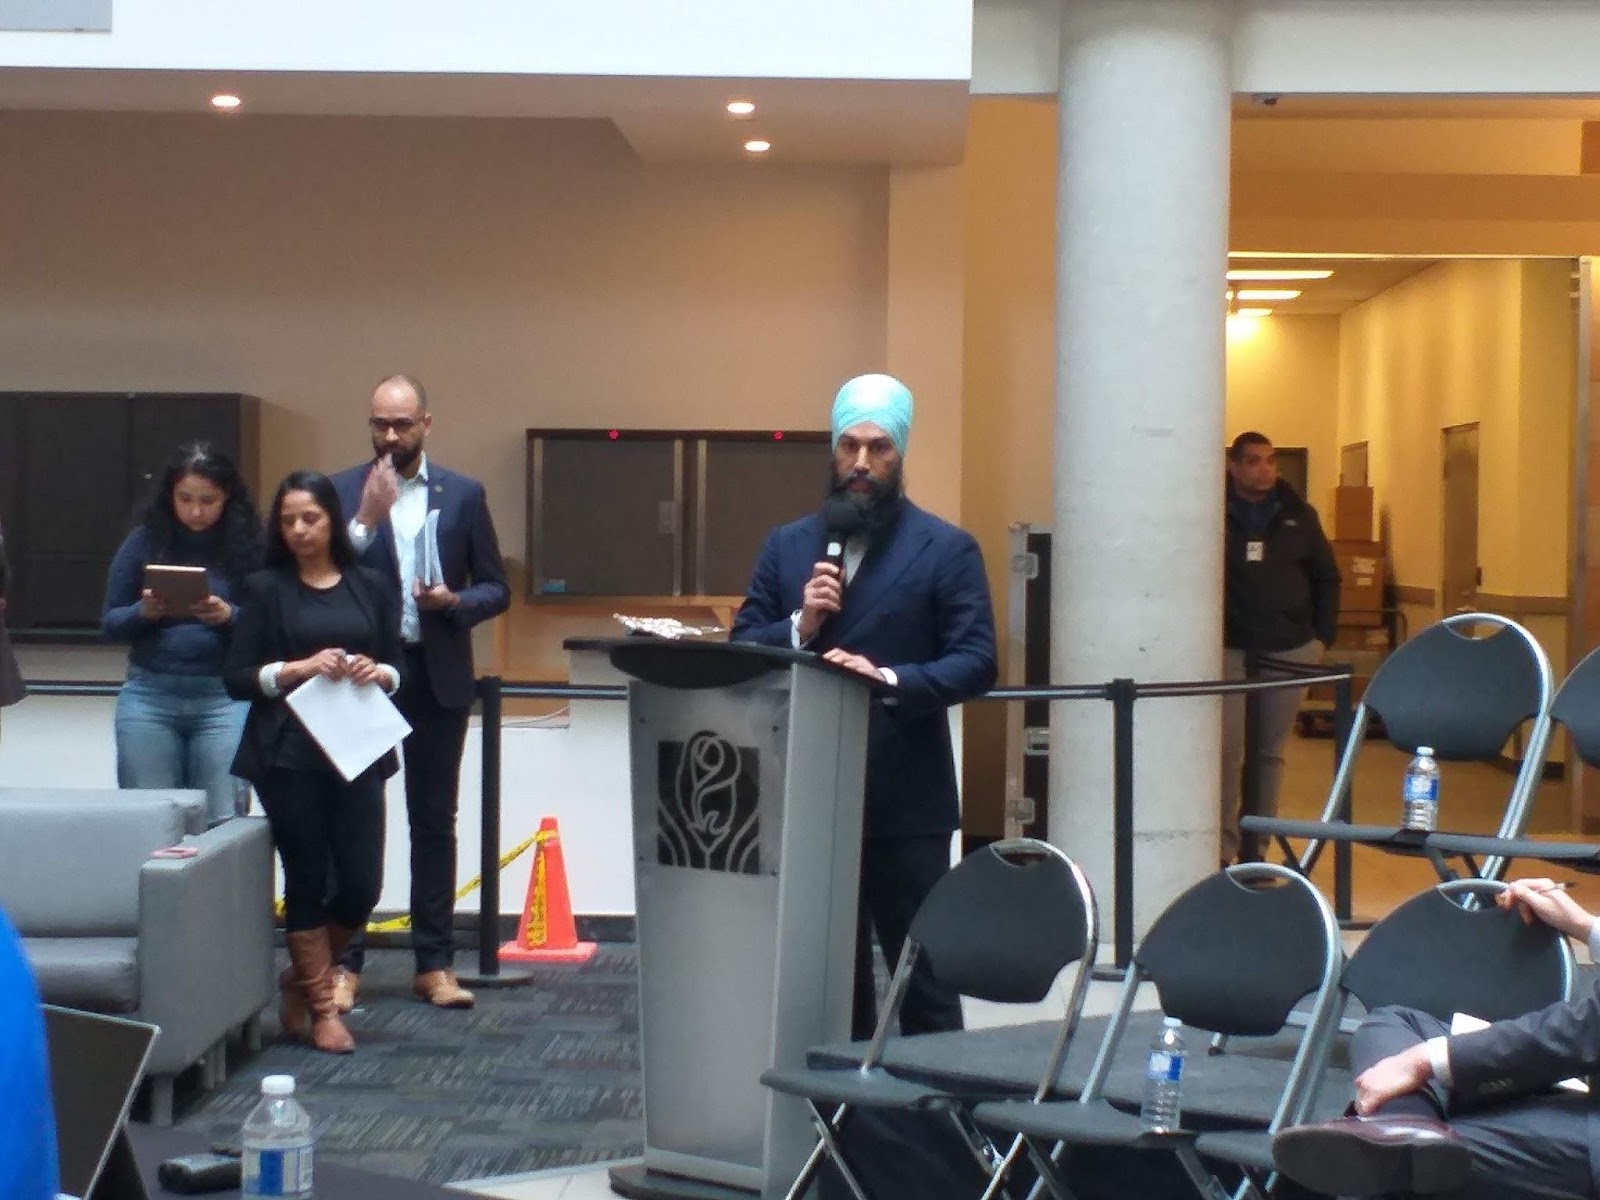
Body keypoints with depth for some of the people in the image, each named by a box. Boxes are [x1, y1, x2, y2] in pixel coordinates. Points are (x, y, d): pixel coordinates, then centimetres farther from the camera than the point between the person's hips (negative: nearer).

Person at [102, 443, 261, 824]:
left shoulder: (247, 546, -1)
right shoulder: (144, 542, 3)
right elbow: (111, 623, 8)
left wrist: (229, 616, -19)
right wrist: (144, 612, -13)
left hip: (224, 698, -2)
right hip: (149, 696, 2)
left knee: (222, 821, -7)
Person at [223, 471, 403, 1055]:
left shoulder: (370, 585, 10)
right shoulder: (266, 588, 3)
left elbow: (398, 666, 12)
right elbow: (236, 677, -1)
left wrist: (378, 673, -11)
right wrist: (300, 668, -15)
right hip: (288, 756, -2)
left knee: (362, 885, 0)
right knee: (308, 881, 2)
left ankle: (300, 977, 26)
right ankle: (322, 1007, 17)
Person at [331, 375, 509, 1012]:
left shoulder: (463, 494, 5)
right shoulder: (342, 492, 2)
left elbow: (496, 589, 6)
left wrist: (454, 602, -14)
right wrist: (367, 519, -17)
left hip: (437, 677, 1)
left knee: (434, 821, 7)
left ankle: (434, 964, 12)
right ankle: (344, 962, 7)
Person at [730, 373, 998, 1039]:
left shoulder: (947, 549, -1)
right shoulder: (786, 545, 11)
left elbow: (975, 663, -9)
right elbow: (740, 650, 8)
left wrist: (889, 679, -24)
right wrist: (798, 625, -11)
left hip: (905, 800, -4)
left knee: (923, 975, 2)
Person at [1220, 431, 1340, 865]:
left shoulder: (1298, 516, 8)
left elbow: (1326, 576, 16)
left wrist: (1323, 635, 7)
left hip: (1290, 650, 3)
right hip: (1229, 650, -3)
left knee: (1270, 752, 9)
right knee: (1226, 751, -9)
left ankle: (1255, 849, 17)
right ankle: (1222, 850, -3)